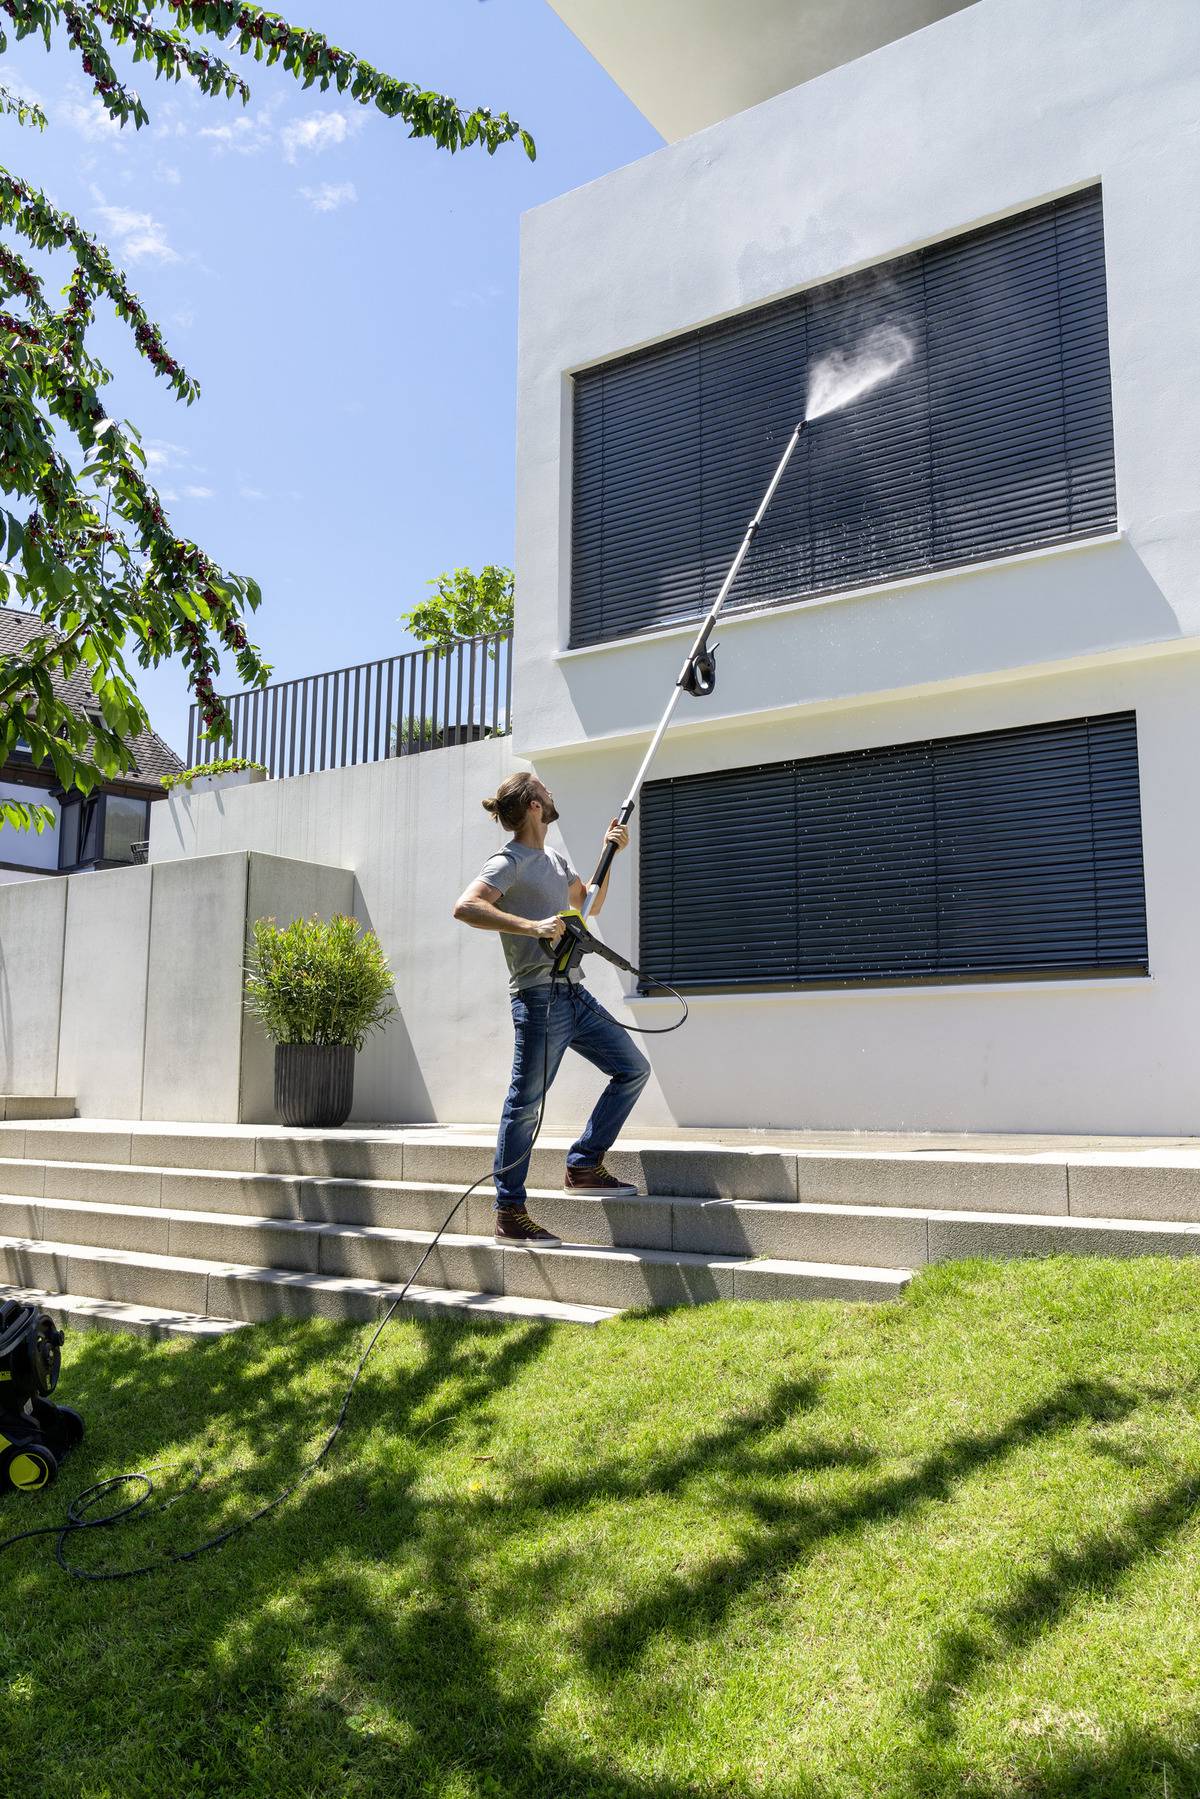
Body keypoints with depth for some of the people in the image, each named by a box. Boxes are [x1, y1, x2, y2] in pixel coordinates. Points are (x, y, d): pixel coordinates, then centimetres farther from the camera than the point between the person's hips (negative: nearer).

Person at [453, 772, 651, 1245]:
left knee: (633, 1068, 12)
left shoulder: (554, 859, 18)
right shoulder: (509, 863, -9)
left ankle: (583, 1167, 17)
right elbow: (466, 907, -24)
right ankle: (509, 1215, 2)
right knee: (525, 1103, -5)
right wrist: (532, 927, -29)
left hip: (575, 994, 9)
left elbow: (589, 905, 30)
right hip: (540, 998, -9)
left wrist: (609, 854, 21)